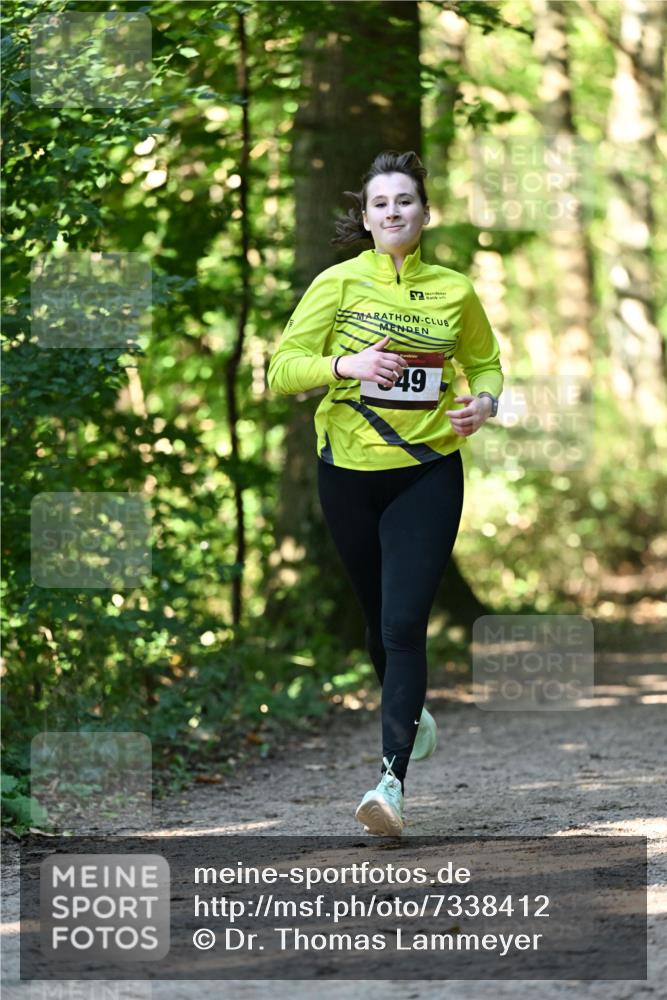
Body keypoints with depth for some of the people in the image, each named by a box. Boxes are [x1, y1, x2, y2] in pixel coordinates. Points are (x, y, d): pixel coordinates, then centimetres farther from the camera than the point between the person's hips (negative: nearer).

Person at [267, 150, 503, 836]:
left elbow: (485, 362, 19)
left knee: (404, 623, -14)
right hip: (348, 471, 1)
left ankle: (393, 779, -19)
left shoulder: (454, 291, 3)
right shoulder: (338, 284, -1)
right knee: (378, 619, 15)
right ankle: (411, 712, 46)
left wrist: (484, 401, -3)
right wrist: (346, 364, -21)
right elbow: (282, 369, -4)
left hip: (427, 475, -1)